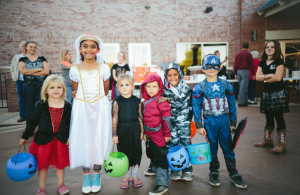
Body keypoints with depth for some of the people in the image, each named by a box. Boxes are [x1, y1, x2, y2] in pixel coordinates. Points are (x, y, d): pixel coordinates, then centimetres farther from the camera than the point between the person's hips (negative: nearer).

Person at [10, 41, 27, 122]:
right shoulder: (16, 57, 13)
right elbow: (12, 68, 18)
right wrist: (14, 77, 7)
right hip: (20, 81, 4)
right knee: (21, 99, 7)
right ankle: (23, 115, 15)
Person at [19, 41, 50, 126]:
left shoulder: (42, 58, 9)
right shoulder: (23, 59, 9)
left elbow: (47, 71, -5)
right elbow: (22, 71, -10)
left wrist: (30, 72, -7)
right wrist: (38, 69, -8)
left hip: (42, 84, 0)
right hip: (29, 84, 0)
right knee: (30, 106, 5)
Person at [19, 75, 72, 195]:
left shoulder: (67, 106, -3)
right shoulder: (40, 105, -6)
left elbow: (70, 123, 4)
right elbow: (33, 122, 2)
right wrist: (25, 137, 6)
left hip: (61, 140, 1)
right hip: (44, 139, -1)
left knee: (60, 163, 13)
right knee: (42, 164, 10)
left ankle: (60, 185, 35)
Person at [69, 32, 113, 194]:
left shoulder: (104, 68, 0)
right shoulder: (75, 70, 2)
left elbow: (105, 91, 5)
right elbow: (75, 93, 10)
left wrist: (97, 100, -1)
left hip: (100, 107, 0)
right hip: (82, 108, 1)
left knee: (98, 139, 5)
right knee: (83, 140, 5)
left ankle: (97, 175, 22)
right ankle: (86, 176, 23)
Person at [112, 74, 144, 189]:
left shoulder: (137, 101, -2)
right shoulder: (117, 102, -7)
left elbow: (140, 117, 2)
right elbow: (114, 119, -7)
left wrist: (142, 131, 2)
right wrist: (114, 134, -8)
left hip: (135, 130, 2)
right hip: (122, 131, -1)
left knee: (136, 152, 11)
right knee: (124, 153, 10)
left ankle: (135, 176, 29)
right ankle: (126, 177, 28)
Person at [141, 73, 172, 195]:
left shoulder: (162, 101, -15)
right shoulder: (145, 102, 10)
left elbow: (166, 118, -15)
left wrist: (167, 134, -13)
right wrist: (144, 133, 20)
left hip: (159, 136, -8)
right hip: (149, 136, 9)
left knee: (161, 159, -1)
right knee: (152, 157, 22)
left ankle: (162, 184, 8)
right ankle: (159, 173, 43)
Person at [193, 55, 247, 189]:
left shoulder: (226, 85, 3)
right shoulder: (199, 87, -3)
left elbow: (232, 104, 8)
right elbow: (196, 107, -2)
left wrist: (233, 123, 7)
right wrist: (199, 126, -4)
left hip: (224, 119, 2)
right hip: (209, 121, -1)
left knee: (228, 147, 6)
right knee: (212, 148, 8)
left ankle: (233, 174, 21)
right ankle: (214, 173, 25)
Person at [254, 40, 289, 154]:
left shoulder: (279, 61, -6)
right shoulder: (262, 62, 10)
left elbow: (278, 77, -17)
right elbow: (257, 77, -1)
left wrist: (265, 79, -5)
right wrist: (269, 75, -14)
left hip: (278, 93, -6)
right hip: (267, 93, 6)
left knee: (279, 117, -4)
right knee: (269, 117, 13)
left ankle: (282, 144, 3)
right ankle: (267, 140, 24)